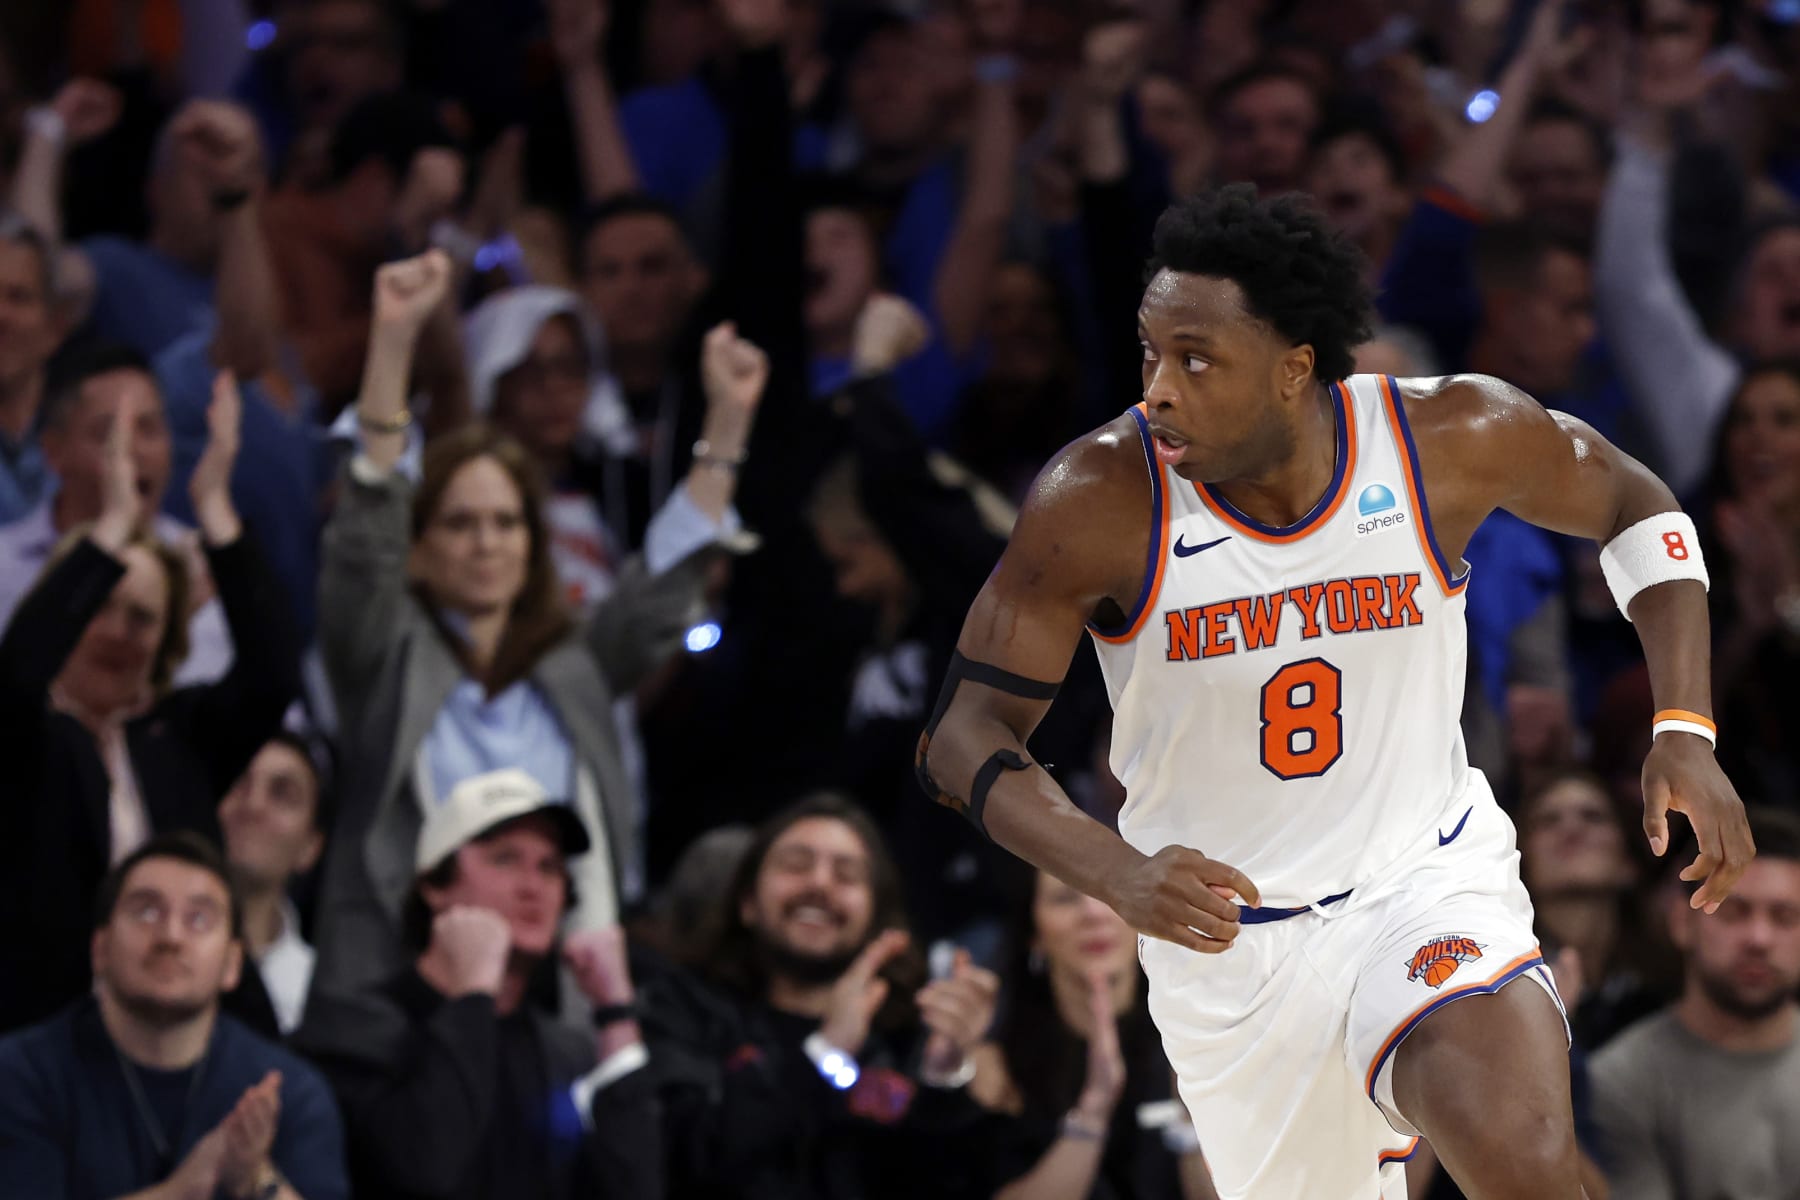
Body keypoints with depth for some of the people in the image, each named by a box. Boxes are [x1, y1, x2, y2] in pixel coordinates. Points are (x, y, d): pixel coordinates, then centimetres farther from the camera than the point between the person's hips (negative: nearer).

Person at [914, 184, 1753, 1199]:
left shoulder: (1453, 438, -15)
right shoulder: (1100, 501, -19)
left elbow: (1635, 506, 5)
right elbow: (965, 734, -15)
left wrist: (1686, 733, -6)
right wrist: (1120, 876, -33)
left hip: (1431, 883, -1)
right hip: (1225, 933, 1)